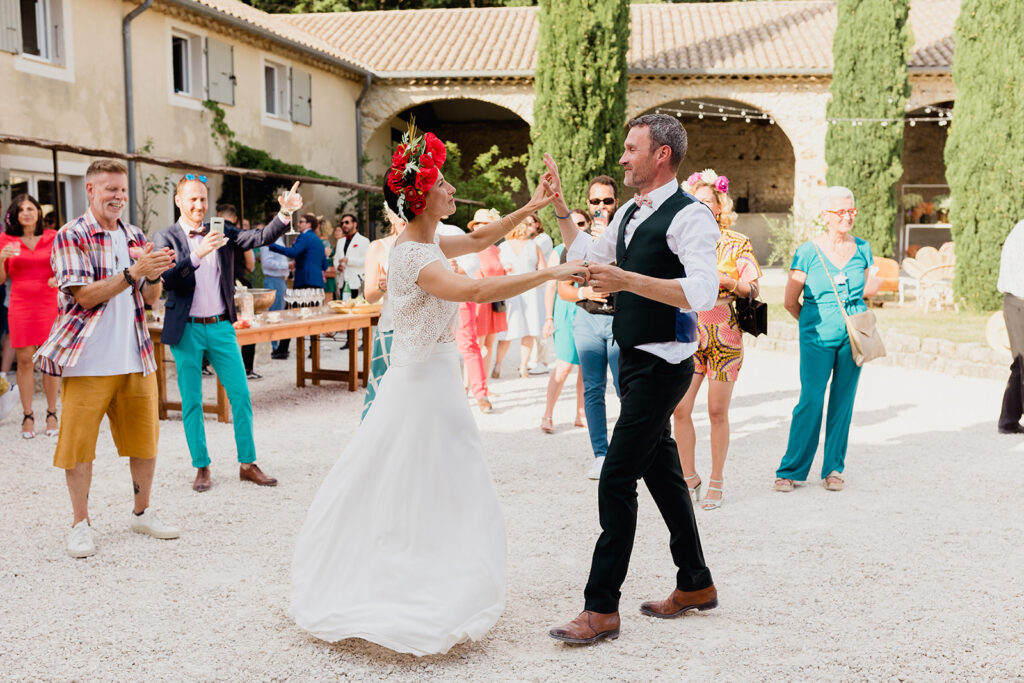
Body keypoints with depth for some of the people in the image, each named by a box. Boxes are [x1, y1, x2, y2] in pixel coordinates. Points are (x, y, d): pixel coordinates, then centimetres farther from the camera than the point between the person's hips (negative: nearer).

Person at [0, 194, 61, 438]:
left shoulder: (54, 237, 5)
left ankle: (51, 414, 9)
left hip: (49, 305, 0)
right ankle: (27, 416, 7)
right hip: (20, 306, 0)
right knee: (25, 360, 0)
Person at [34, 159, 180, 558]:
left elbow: (151, 299, 12)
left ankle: (142, 513, 26)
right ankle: (80, 524, 16)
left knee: (145, 439, 9)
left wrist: (153, 276, -11)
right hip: (87, 359, -5)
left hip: (135, 357, 5)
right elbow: (85, 295, -14)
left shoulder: (136, 238, 12)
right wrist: (135, 271, -23)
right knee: (79, 443, 1)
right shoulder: (71, 237, -4)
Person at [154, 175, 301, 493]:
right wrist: (197, 255, -30)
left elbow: (260, 237, -4)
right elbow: (168, 278, -15)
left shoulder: (221, 232, 8)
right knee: (192, 402, 5)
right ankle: (202, 467, 16)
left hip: (221, 327, 3)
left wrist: (285, 213, -20)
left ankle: (248, 464, 12)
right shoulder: (167, 237, -1)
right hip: (186, 330, -3)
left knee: (241, 394, 2)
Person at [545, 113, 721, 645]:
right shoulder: (629, 214, 12)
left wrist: (627, 280, -34)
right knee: (661, 470, 17)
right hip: (634, 360, 10)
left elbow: (701, 292, -28)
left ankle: (601, 608, -3)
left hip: (662, 365, -10)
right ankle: (695, 584, 32)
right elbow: (586, 259, 25)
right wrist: (560, 208, 16)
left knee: (616, 479, -10)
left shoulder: (689, 216, -16)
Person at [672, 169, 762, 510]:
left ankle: (716, 482, 14)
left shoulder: (737, 243, 2)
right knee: (680, 409, -5)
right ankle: (689, 477, 12)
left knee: (717, 412, 0)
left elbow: (752, 286, -5)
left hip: (724, 335, -2)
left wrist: (723, 280, -21)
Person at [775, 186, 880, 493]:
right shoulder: (808, 252, -5)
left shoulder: (863, 249, 7)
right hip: (817, 339, -3)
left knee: (843, 402, 7)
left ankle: (834, 468, 18)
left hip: (853, 337, 3)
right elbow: (790, 302, 1)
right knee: (811, 401, -7)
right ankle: (790, 470, 4)